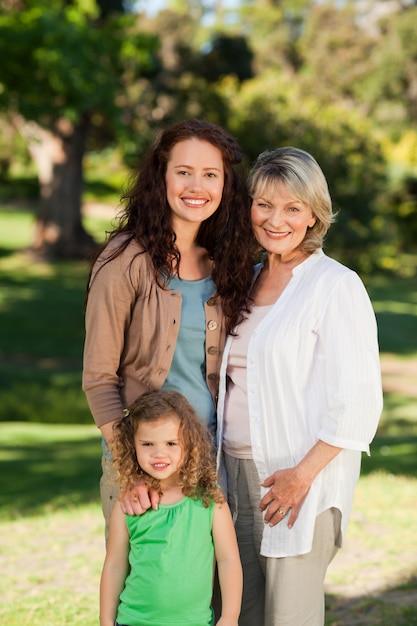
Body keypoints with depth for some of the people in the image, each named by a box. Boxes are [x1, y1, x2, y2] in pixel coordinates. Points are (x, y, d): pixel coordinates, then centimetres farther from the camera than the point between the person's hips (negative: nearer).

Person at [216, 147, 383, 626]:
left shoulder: (335, 285, -7)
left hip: (299, 478, -6)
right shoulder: (246, 280, 14)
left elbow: (358, 402, -12)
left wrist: (303, 473, -16)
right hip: (236, 473, 6)